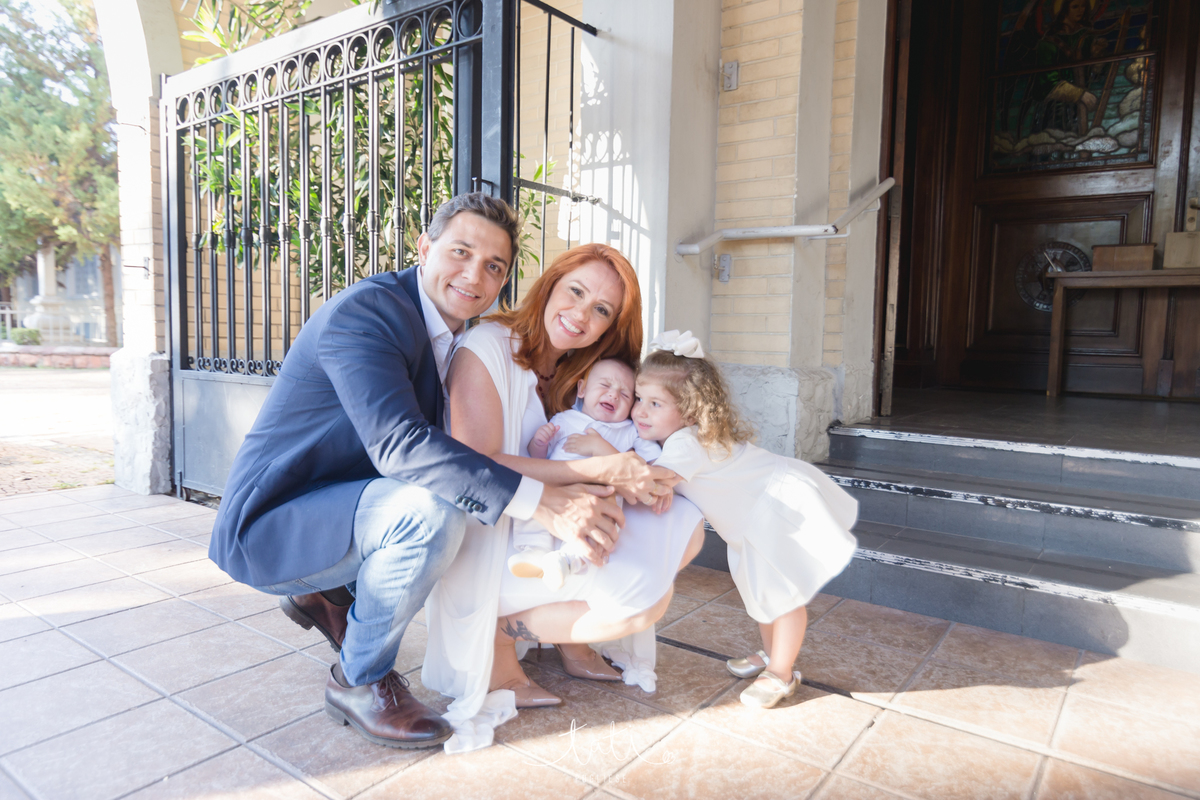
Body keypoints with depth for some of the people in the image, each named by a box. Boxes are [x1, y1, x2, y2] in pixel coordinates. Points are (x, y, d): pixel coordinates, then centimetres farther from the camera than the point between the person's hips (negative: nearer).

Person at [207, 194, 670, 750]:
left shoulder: (449, 336, 5)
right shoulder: (366, 310, -23)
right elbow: (399, 443, -36)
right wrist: (542, 501, -39)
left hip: (334, 503, 9)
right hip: (270, 524, -9)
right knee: (432, 509, -31)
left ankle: (330, 593, 15)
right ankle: (359, 681, -5)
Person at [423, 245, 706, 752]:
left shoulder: (578, 369, 7)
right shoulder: (487, 349, -16)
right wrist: (599, 471, -28)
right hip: (489, 541, -8)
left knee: (685, 527, -6)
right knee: (648, 596, -24)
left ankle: (572, 639, 7)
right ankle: (500, 635, -4)